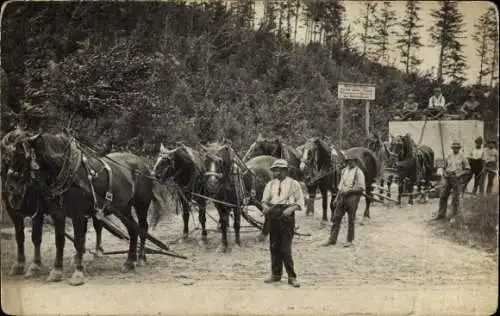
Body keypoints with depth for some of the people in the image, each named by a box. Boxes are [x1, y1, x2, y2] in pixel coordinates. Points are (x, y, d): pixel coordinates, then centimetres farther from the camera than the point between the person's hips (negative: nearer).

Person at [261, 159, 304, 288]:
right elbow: (265, 199, 13)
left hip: (286, 216, -4)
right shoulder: (270, 184, 12)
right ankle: (276, 274, 20)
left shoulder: (293, 184, 1)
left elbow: (300, 202, 0)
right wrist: (265, 206, -9)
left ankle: (292, 277, 0)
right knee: (274, 247, 9)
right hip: (273, 216, 5)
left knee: (286, 248, -7)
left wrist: (291, 208, -17)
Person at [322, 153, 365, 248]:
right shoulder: (344, 170, 13)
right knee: (336, 218, 4)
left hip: (352, 197, -6)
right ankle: (332, 239, 10)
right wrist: (337, 198, 16)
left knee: (351, 220, 3)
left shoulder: (358, 172, -7)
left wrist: (349, 191, -18)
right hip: (342, 197, 6)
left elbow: (361, 188, -10)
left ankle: (349, 241, 13)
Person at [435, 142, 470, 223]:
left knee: (456, 198, 1)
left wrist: (459, 174, -13)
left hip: (457, 179, -4)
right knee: (443, 196, 2)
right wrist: (445, 172, -1)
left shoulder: (462, 158, 1)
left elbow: (467, 169, 1)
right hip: (447, 178, 4)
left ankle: (454, 216, 12)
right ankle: (441, 214, 12)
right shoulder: (448, 157, 11)